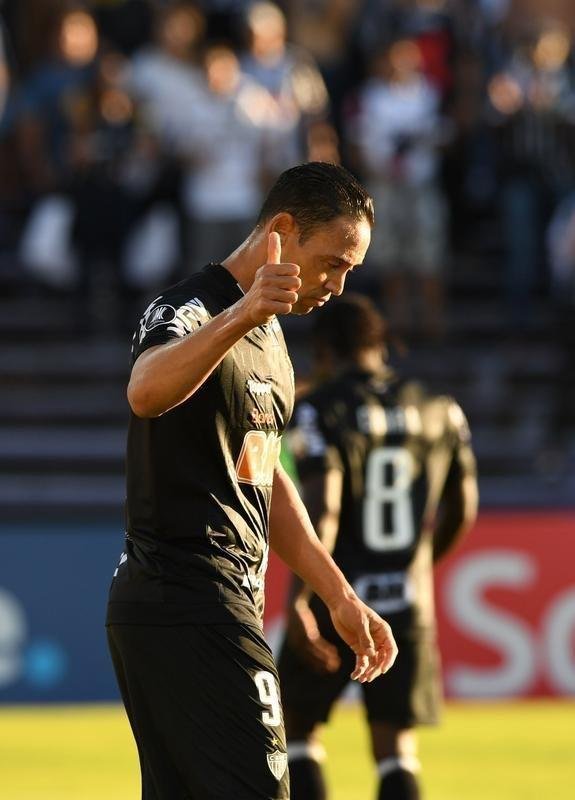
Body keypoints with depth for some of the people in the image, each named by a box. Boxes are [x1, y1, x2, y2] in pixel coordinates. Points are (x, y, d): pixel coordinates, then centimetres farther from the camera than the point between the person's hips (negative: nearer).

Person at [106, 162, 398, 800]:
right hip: (189, 610, -10)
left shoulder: (269, 336, 20)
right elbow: (146, 392, -36)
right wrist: (240, 317, -53)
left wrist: (340, 598, 26)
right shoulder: (191, 310, -12)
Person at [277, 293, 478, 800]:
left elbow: (321, 508, -19)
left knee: (297, 727, 14)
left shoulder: (319, 411, -7)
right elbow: (461, 511, 16)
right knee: (396, 750, 5)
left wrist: (300, 599, -23)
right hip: (408, 605, 3)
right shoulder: (438, 412, 8)